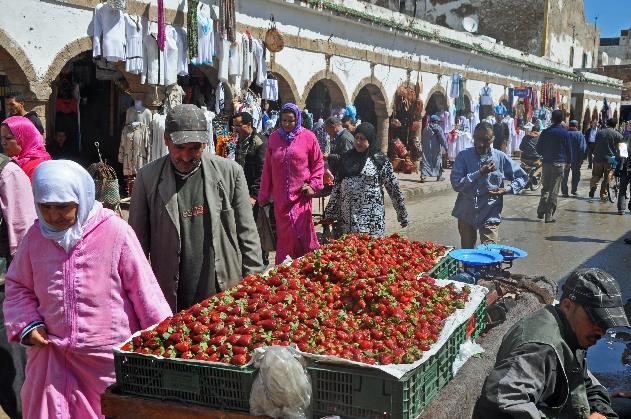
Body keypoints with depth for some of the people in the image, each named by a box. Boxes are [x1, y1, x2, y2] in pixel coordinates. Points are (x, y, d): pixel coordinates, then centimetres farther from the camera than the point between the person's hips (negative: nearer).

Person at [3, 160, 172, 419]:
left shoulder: (115, 232, -11)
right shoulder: (36, 235, 2)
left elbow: (142, 288, -7)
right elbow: (18, 286, 14)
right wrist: (27, 325, -1)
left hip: (110, 357, -3)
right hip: (53, 357, 3)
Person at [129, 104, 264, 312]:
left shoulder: (230, 172, 0)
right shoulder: (148, 177, -1)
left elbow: (247, 234, 4)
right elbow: (139, 240, 3)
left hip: (226, 295, 1)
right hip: (170, 301, 0)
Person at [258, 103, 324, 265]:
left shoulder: (308, 137, -1)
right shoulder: (274, 138, 7)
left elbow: (318, 162, 7)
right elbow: (267, 168, 11)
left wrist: (313, 185, -4)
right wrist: (264, 195, 14)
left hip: (300, 194, -3)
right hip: (280, 195, 3)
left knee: (299, 230, -8)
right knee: (283, 232, 5)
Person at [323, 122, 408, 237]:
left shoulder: (380, 160, -1)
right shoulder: (347, 158, 11)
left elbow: (393, 188, 0)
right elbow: (337, 186, 15)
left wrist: (402, 215, 0)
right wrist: (329, 213, 13)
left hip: (371, 218, -4)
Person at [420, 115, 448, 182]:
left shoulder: (426, 128, 6)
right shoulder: (438, 128, -7)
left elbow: (422, 140, 12)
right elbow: (442, 139, -9)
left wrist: (422, 147, 21)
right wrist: (445, 147, -3)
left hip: (426, 149, 3)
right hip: (436, 149, -3)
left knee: (425, 162, 0)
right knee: (438, 161, 10)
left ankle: (423, 176, -13)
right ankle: (439, 176, 17)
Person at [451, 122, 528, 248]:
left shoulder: (501, 158, -2)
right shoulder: (464, 156, -5)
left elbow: (522, 177, 9)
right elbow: (456, 184, -15)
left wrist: (507, 190, -8)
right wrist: (480, 173, -21)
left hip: (490, 215, -1)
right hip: (466, 214, 1)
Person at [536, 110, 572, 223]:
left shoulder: (545, 132, 2)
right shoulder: (564, 133, -6)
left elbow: (538, 149, 6)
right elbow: (568, 149, -2)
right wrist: (568, 161, 13)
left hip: (546, 163, 3)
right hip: (559, 163, -3)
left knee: (545, 188, 16)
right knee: (554, 191, 0)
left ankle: (541, 212, 10)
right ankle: (549, 215, -1)